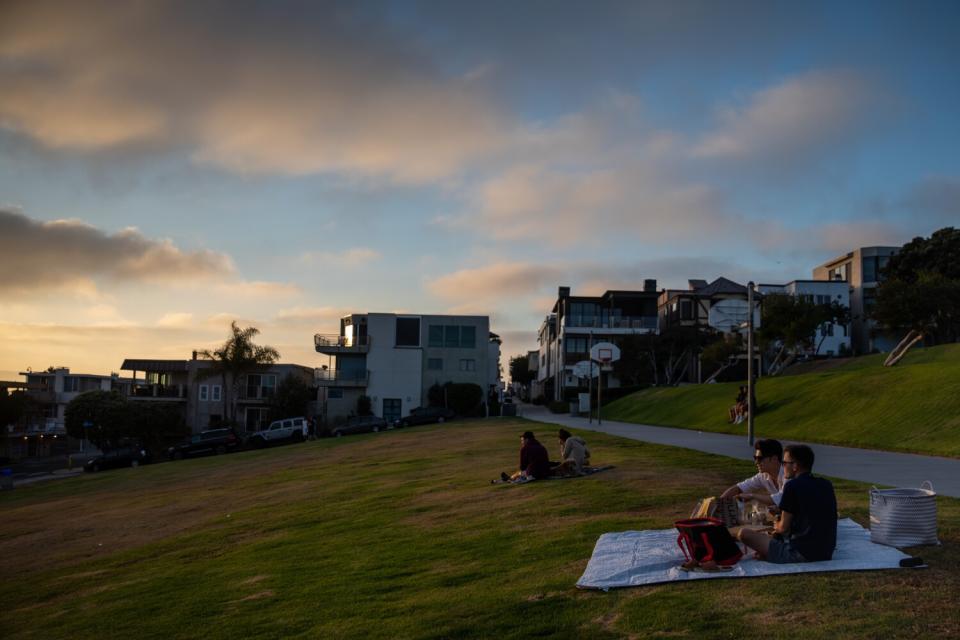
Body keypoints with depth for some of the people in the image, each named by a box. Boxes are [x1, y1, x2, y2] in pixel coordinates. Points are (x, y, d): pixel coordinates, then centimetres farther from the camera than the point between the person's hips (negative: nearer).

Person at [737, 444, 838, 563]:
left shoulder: (793, 486, -11)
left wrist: (776, 526, 16)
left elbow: (784, 527, -7)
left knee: (744, 533, -6)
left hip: (801, 554, -8)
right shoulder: (827, 485, 10)